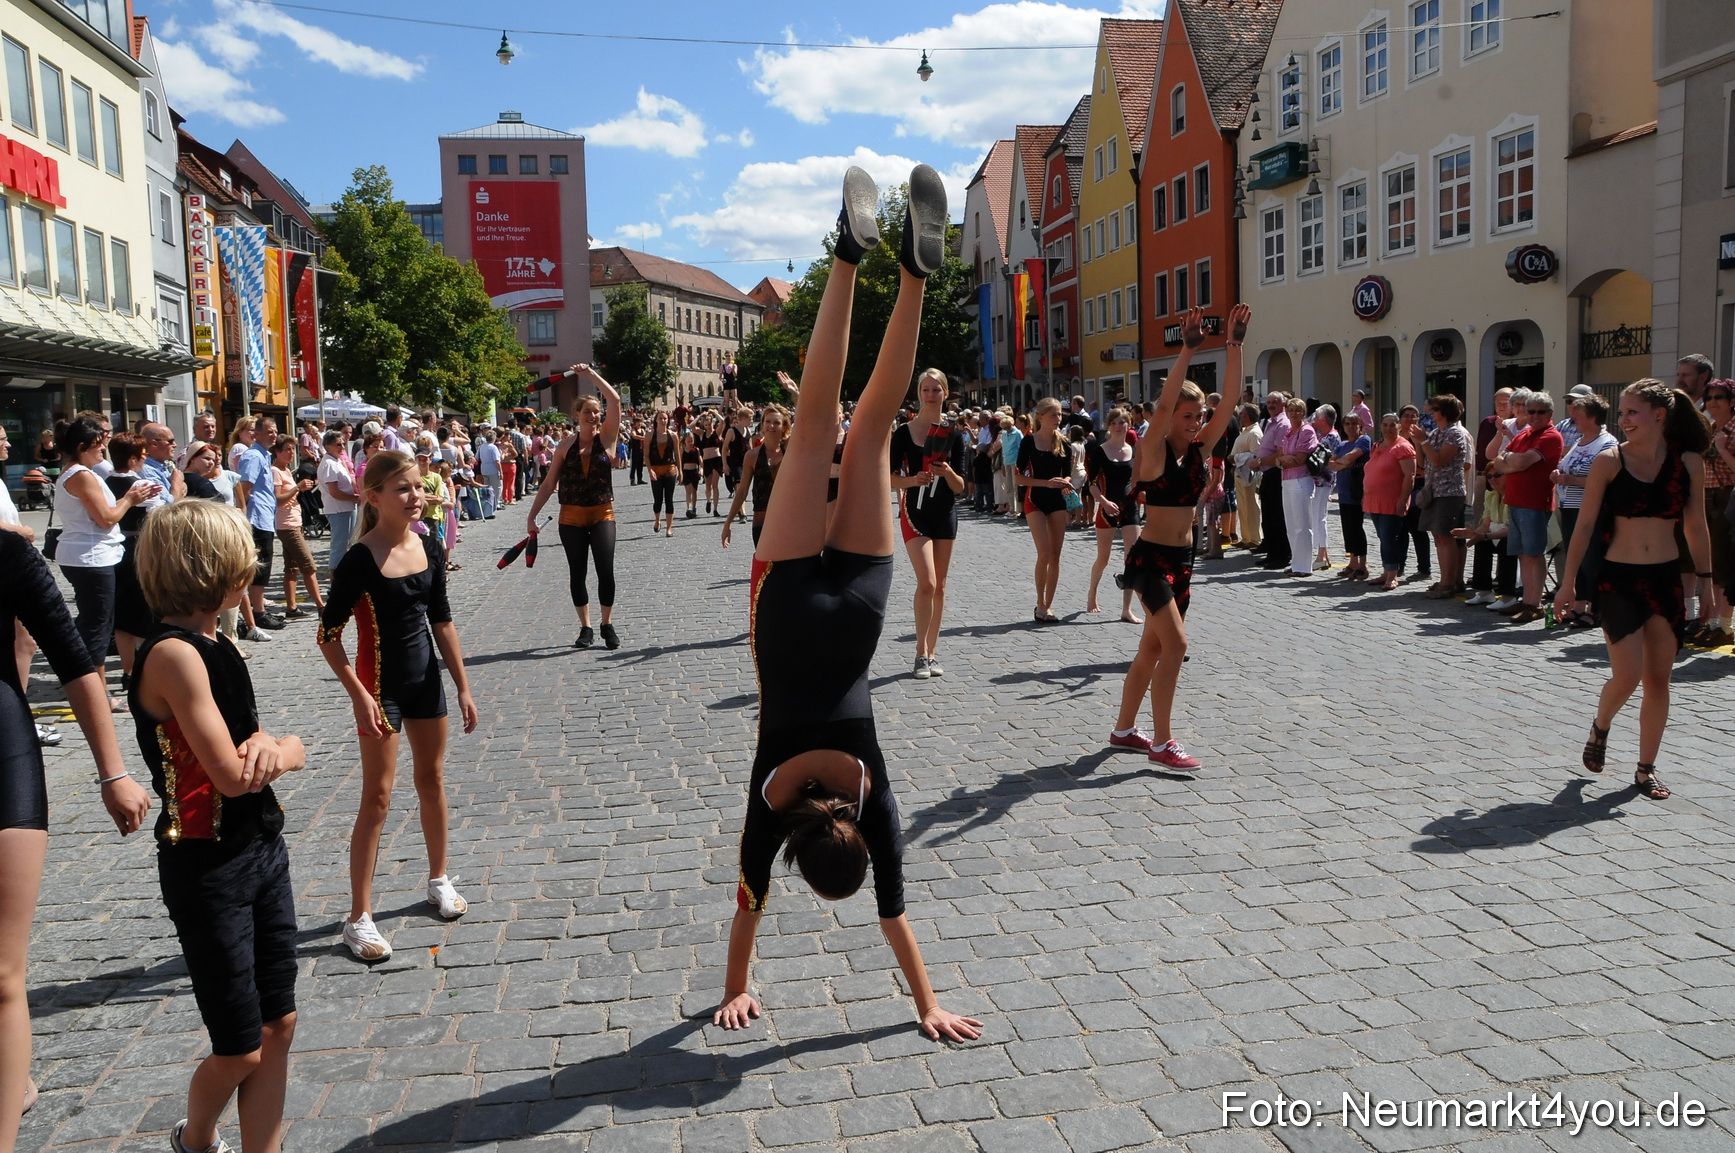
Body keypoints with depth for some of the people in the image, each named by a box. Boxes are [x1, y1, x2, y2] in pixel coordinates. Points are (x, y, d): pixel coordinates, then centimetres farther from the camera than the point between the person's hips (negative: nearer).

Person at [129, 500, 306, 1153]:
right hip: (208, 870, -8)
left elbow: (285, 749, 8)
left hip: (263, 850, 8)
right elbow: (231, 775, -23)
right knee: (241, 1051, 6)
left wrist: (269, 745, -16)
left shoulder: (213, 646, 8)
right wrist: (279, 749, -2)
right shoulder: (173, 654, -20)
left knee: (278, 1027, 12)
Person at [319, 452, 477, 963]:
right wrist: (360, 697, -19)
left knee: (432, 779, 17)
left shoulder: (429, 547, 0)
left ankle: (439, 879, 36)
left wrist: (462, 685, 7)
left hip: (426, 679, 6)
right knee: (377, 799, -2)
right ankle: (359, 918, 7)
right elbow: (329, 634, -14)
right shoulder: (359, 560, -18)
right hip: (381, 686, -6)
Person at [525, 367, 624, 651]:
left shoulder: (606, 437, 0)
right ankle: (585, 628, 18)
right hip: (571, 517, 2)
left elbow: (615, 400, -13)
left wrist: (591, 374, -10)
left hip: (602, 514, -1)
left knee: (606, 571, -9)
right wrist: (532, 515, 5)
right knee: (576, 574, 5)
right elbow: (549, 483, 7)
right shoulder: (566, 444, 3)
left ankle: (608, 625, 9)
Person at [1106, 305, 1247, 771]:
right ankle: (1161, 742, -7)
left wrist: (1235, 344, -8)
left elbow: (1229, 402, -1)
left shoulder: (1199, 449, 6)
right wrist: (1187, 350, -31)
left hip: (1182, 558, 7)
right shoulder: (1155, 451, -10)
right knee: (1175, 644, -14)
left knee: (1153, 647, 13)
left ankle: (1124, 729, 25)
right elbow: (1164, 404, -26)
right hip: (1150, 556, -7)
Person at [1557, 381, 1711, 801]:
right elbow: (1585, 525, -3)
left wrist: (1705, 579, 9)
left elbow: (1696, 528, 9)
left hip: (1666, 580, 3)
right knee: (1627, 675, -10)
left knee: (1658, 678, 5)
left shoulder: (1689, 461, 1)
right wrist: (1568, 582, -4)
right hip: (1618, 578, -2)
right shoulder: (1610, 460, -5)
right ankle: (1600, 728, 22)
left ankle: (1646, 769, 17)